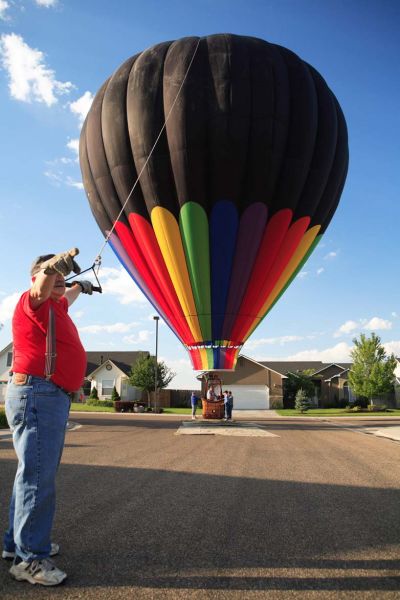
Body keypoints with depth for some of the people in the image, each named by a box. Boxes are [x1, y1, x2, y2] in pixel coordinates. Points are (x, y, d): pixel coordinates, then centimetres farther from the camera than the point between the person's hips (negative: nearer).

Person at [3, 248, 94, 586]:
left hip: (52, 397, 10)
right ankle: (29, 559, -1)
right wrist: (55, 265, -52)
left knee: (36, 473, 17)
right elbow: (42, 287, -33)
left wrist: (81, 286, 62)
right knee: (38, 476, -9)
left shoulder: (55, 306, 20)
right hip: (37, 395, -10)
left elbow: (66, 294, 45)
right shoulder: (32, 302, -7)